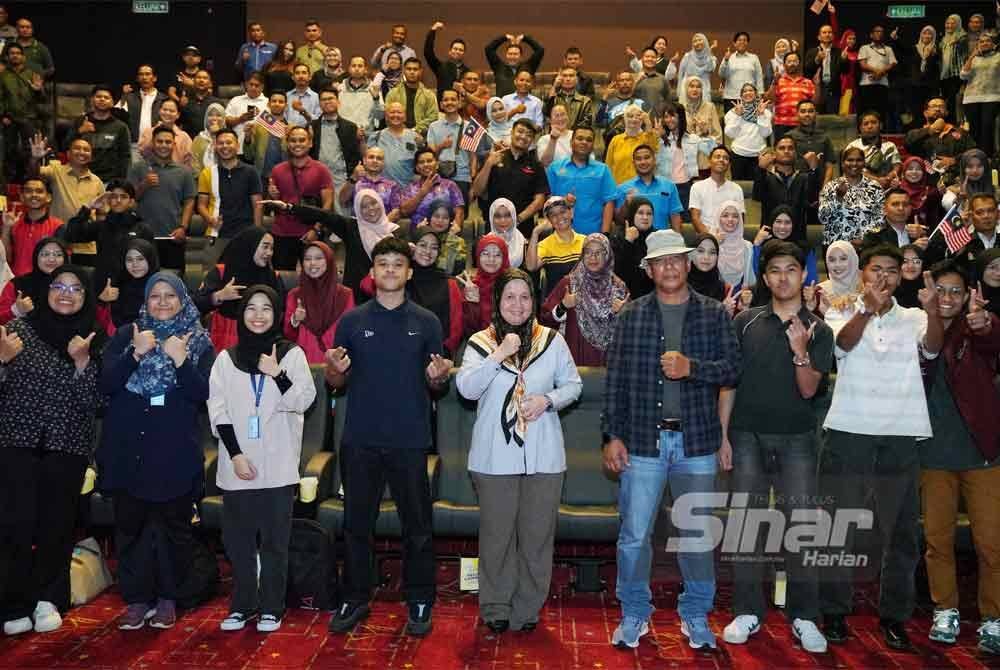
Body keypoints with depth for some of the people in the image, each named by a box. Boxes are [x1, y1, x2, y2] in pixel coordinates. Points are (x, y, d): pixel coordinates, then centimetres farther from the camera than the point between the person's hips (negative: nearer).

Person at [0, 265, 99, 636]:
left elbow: (92, 401, -2)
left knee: (58, 524, 2)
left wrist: (82, 361, -15)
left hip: (68, 447, 1)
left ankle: (47, 599, 17)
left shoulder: (92, 341, 6)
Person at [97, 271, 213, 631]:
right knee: (130, 524, 4)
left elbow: (204, 393, -5)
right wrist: (137, 353, -12)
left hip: (176, 450, -1)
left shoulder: (199, 342, 6)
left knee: (173, 524, 4)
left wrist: (179, 360, -16)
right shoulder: (126, 335, 10)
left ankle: (167, 598, 17)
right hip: (128, 447, 1)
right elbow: (105, 384, -1)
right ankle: (136, 598, 15)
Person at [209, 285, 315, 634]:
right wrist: (235, 454, -7)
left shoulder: (292, 354, 4)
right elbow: (218, 411, 3)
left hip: (277, 464, -2)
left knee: (274, 539, 3)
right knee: (238, 538, 7)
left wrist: (277, 374, -18)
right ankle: (243, 605, 21)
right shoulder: (226, 358, 8)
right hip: (237, 463, 2)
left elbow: (303, 401, -3)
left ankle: (271, 608, 14)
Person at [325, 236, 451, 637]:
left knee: (417, 526, 6)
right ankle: (355, 599, 23)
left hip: (409, 440, -1)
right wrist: (334, 369, -15)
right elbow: (336, 382, 8)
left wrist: (438, 377, -16)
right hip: (360, 439, 1)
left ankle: (420, 603, 19)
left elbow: (435, 385, 7)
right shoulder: (352, 321, 6)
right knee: (357, 523, 9)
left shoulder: (426, 322, 5)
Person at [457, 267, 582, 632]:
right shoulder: (480, 343, 1)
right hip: (495, 457, -1)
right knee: (496, 534, 6)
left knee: (537, 534, 7)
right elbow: (466, 388, -12)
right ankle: (496, 607, 22)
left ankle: (527, 608, 22)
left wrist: (548, 400, -9)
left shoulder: (552, 340, 5)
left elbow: (573, 384, 10)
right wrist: (499, 356, -19)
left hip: (544, 455, 1)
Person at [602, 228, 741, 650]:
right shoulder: (631, 315, 4)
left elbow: (732, 368, -1)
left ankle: (696, 615, 28)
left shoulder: (714, 314, 5)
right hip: (642, 441, 0)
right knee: (634, 535, 5)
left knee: (697, 535, 11)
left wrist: (691, 367, -18)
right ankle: (634, 614, 23)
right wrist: (612, 435, -2)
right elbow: (616, 379, 2)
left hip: (696, 442, 1)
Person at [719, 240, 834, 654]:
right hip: (747, 437, 1)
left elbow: (808, 389, -4)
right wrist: (722, 436, 1)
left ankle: (804, 616, 10)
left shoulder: (817, 330, 4)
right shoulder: (745, 322, 5)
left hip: (795, 438, -1)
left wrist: (800, 351, -20)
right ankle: (747, 612, 15)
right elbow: (728, 382, 6)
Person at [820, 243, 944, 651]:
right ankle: (834, 612, 17)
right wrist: (868, 308, -36)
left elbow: (933, 347, -11)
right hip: (849, 432, -2)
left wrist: (933, 311, -32)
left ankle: (894, 616, 21)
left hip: (900, 436, 2)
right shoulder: (843, 314, 5)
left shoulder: (913, 319, 10)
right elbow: (844, 342, -17)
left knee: (901, 531, 8)